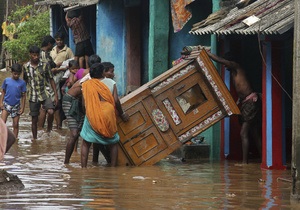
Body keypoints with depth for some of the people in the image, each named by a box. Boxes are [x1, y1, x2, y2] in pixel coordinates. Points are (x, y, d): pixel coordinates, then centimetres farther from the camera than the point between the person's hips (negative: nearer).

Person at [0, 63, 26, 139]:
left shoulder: (22, 83, -3)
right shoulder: (6, 80, -2)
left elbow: (23, 96, 1)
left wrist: (22, 107, -2)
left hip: (16, 106, 0)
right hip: (6, 104, 0)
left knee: (16, 125, 7)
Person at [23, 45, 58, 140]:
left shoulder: (45, 65, -2)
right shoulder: (25, 67, 2)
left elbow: (51, 80, 3)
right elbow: (25, 82, 13)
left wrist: (55, 94, -1)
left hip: (45, 94, -1)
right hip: (33, 96, 1)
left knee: (51, 111, -25)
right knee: (34, 119, 5)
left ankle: (49, 126, 4)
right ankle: (35, 139, 19)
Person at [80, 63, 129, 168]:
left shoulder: (86, 85, 9)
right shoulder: (110, 82, 7)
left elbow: (84, 103, 6)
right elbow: (116, 100, 1)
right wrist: (122, 114, 12)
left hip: (92, 116, 0)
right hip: (108, 115, 0)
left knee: (86, 143, 9)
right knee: (113, 143, 15)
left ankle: (83, 168, 1)